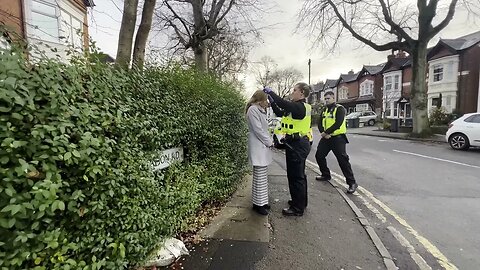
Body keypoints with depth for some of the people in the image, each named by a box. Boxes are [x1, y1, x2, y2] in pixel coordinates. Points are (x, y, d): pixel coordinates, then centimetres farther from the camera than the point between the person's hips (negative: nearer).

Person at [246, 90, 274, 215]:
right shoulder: (253, 109, -12)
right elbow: (258, 130, -17)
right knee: (260, 177, -4)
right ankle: (258, 203, 7)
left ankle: (261, 200, 24)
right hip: (258, 148, -10)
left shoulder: (259, 110, 19)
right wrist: (270, 142, -9)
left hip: (263, 147, 10)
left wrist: (269, 141, 7)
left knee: (262, 176, 14)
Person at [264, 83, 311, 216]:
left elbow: (283, 103, -28)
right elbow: (279, 112, 18)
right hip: (298, 144, 11)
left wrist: (270, 91, -15)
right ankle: (301, 201, 36)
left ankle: (298, 208, 10)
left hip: (297, 145, -11)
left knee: (295, 176, -2)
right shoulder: (298, 107, 15)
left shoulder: (300, 107, -17)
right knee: (299, 175, 20)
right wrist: (271, 100, 10)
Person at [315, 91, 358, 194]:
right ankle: (326, 175, 29)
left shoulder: (339, 109, -7)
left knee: (343, 160, -10)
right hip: (326, 138, 7)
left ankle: (352, 183, -2)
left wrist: (326, 132, -20)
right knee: (319, 155, 10)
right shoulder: (324, 110, 14)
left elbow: (338, 124, -20)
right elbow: (320, 123, 6)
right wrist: (323, 133, -13)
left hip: (337, 138, -7)